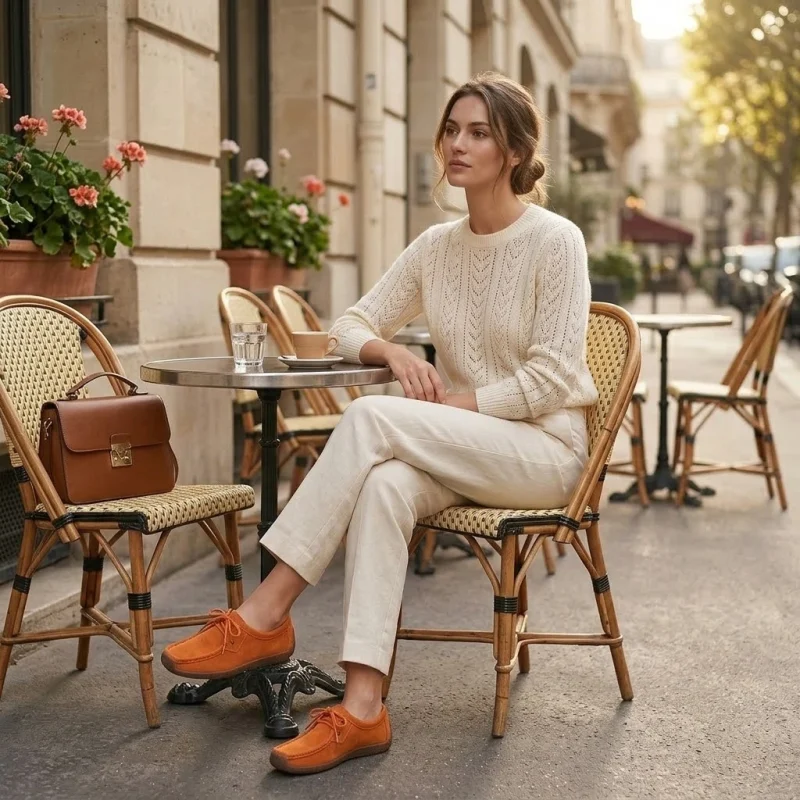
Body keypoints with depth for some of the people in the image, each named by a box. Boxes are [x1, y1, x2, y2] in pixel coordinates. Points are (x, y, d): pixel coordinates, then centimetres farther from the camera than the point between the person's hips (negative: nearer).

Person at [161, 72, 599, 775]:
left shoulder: (555, 241, -7)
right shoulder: (436, 247, 10)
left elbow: (551, 377, -13)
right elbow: (352, 326, 13)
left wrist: (453, 405, -18)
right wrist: (392, 351, -9)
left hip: (543, 448, -5)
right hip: (456, 454, 5)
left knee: (373, 417, -30)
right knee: (385, 485, -33)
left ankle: (266, 615, -27)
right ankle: (363, 709, -36)